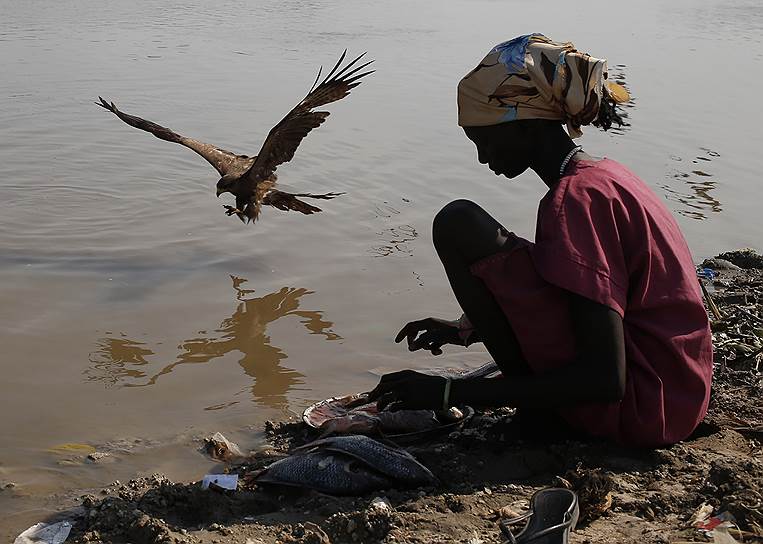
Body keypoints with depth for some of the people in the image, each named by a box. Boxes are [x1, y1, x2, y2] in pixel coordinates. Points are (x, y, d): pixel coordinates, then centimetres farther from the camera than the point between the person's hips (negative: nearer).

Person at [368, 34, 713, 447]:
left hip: (635, 408, -10)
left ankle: (537, 414, -2)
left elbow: (604, 380, -25)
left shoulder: (577, 196, -19)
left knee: (458, 225, -13)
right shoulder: (601, 175, 11)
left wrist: (449, 391, -23)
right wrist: (467, 331, 22)